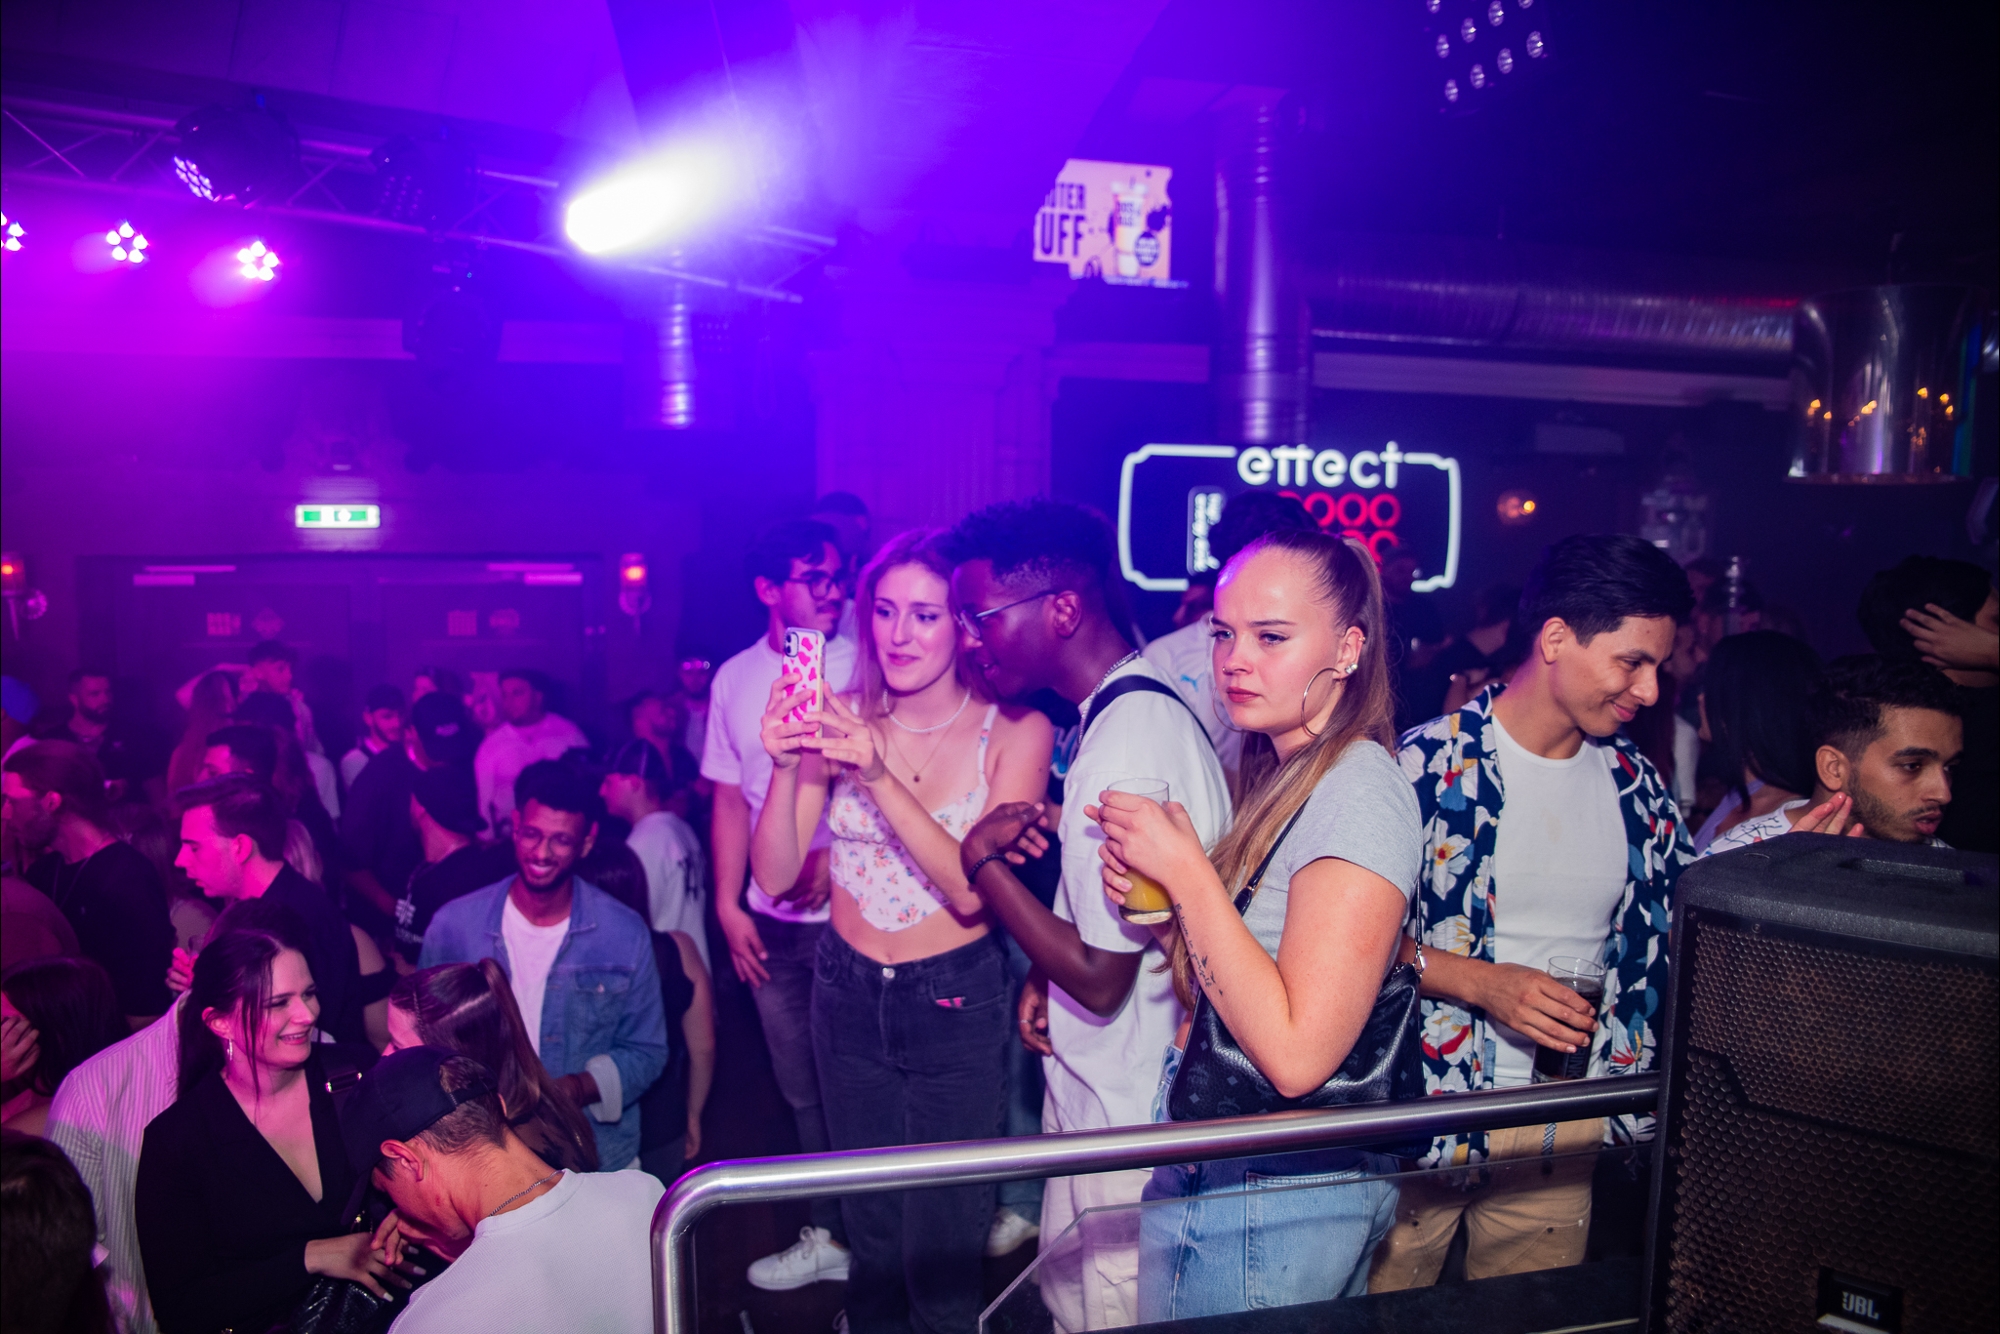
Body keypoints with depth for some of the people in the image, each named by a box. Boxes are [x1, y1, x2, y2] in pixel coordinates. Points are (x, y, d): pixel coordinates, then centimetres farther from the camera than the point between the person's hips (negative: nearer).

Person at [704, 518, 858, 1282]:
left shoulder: (861, 667, -8)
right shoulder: (735, 679, 5)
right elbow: (731, 800, 8)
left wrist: (834, 855, -20)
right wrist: (728, 905, 3)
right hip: (772, 924, 4)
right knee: (803, 1091, 16)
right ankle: (832, 1235, 33)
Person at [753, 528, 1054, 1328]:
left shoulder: (1014, 731, -12)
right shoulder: (842, 717, -5)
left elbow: (972, 891, -21)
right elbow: (774, 873, -8)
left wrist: (880, 775, -31)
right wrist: (786, 767, -25)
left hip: (956, 1001, -3)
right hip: (849, 993, 3)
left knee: (941, 1248, 10)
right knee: (870, 1230, 20)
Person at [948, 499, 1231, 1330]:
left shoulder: (1126, 747, -28)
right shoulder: (1143, 705, 3)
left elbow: (1099, 980, -25)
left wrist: (982, 857, -17)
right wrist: (1045, 974, 2)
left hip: (1124, 1117, -9)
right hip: (1093, 1085, 9)